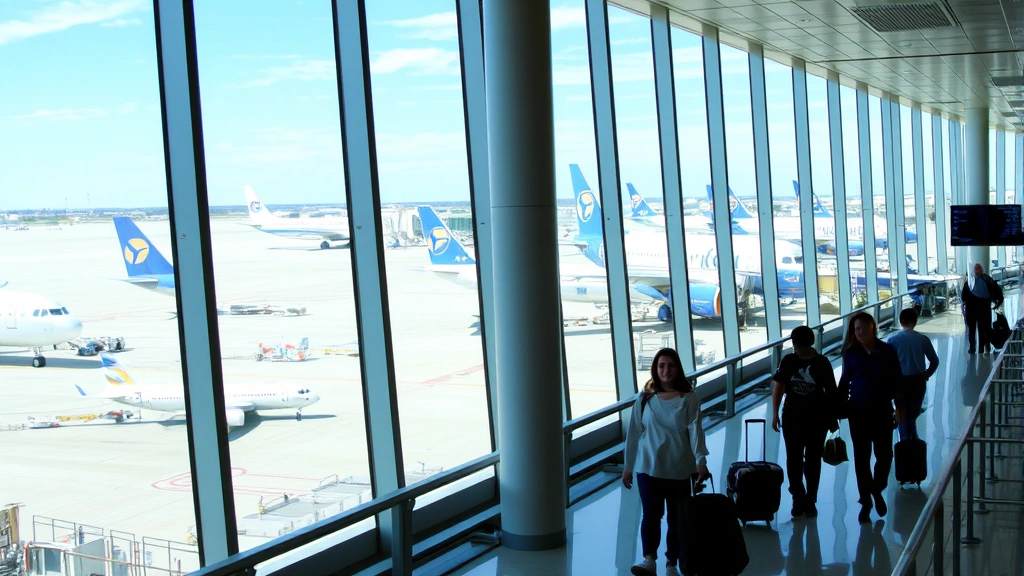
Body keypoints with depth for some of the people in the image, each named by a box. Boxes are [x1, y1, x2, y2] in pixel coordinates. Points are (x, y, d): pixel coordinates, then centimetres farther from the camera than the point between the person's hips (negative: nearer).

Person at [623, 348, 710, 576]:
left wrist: (700, 460, -26)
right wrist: (628, 466, 7)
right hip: (648, 468, 0)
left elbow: (695, 429, -13)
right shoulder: (644, 399, 2)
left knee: (677, 518, 7)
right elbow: (634, 433, 6)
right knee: (651, 514, -11)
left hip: (679, 469, 0)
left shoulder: (689, 398, -2)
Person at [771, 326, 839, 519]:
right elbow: (778, 387, 0)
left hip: (817, 418, -1)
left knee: (812, 460, 7)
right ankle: (798, 498, 16)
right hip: (792, 416, 1)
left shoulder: (822, 363, -6)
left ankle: (810, 501, 16)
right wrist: (775, 413, -6)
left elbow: (831, 392, -1)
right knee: (793, 459, 3)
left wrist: (833, 418, 0)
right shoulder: (788, 361, -2)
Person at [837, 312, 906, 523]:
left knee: (884, 454, 4)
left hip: (882, 410, 0)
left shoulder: (887, 351, -3)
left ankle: (877, 490, 31)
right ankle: (866, 501, 14)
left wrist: (899, 406, 1)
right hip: (858, 411, 0)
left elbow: (897, 380, 2)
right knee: (861, 457, 4)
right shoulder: (851, 353, -2)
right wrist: (841, 406, 2)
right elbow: (845, 381, 4)